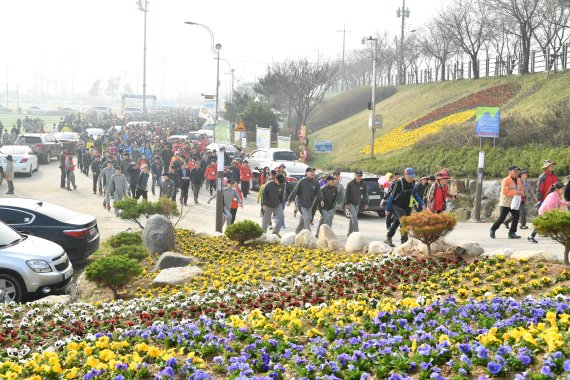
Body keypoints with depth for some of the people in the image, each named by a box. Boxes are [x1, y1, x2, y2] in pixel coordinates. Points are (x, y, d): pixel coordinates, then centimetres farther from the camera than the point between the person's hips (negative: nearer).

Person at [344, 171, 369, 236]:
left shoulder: (363, 184, -1)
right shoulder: (350, 184, -12)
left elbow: (365, 194, 6)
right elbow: (346, 194, -9)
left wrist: (366, 203, 0)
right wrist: (346, 203, -13)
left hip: (357, 204, 5)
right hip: (350, 203, -5)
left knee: (353, 218, 12)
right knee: (354, 216, -18)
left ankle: (350, 232, 22)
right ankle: (356, 232, -20)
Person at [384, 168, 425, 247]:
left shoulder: (412, 183, 0)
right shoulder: (399, 183, -21)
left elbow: (414, 194, 16)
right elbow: (392, 196, -15)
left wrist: (422, 204, 14)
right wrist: (388, 209, -11)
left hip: (405, 207, 7)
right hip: (396, 205, -7)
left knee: (396, 223, 13)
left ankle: (388, 238, 27)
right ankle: (404, 240, -23)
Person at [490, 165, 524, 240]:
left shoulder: (518, 180, 10)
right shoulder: (506, 180, -13)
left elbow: (521, 190, 16)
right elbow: (505, 191, -22)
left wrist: (521, 192, -9)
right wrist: (515, 192, -26)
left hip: (514, 203, 7)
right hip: (505, 203, -6)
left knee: (516, 217, -5)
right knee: (502, 218, -3)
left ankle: (512, 233, 3)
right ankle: (492, 230, 15)